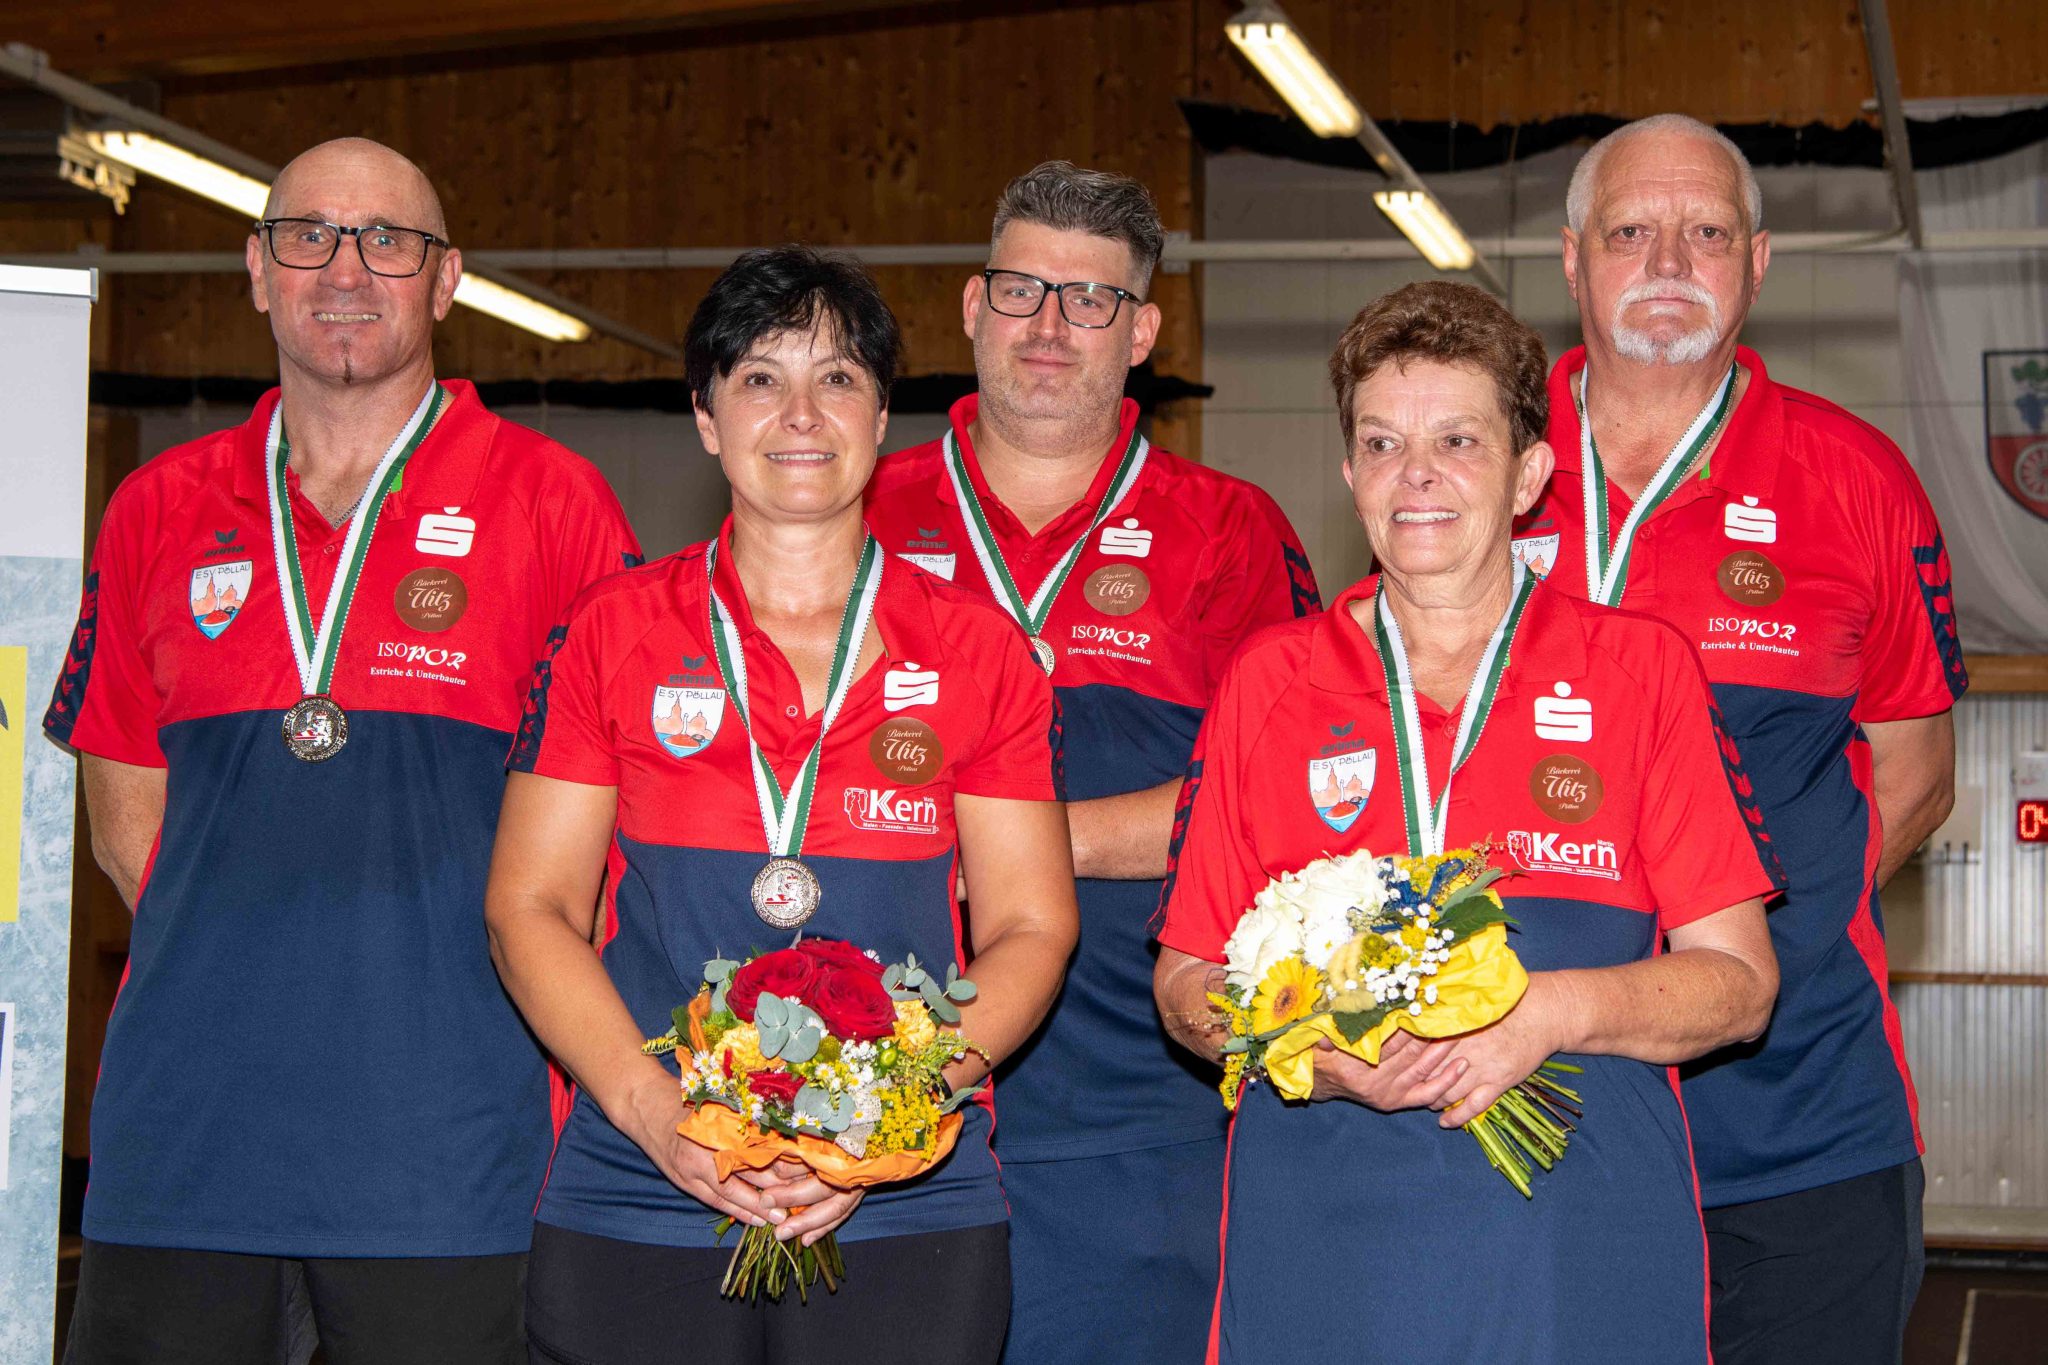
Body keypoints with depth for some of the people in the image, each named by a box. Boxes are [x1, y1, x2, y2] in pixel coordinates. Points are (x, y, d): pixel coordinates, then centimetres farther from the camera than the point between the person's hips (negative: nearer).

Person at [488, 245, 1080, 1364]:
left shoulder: (976, 651, 5)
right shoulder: (613, 632, 5)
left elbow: (1030, 926, 3)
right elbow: (529, 906, 3)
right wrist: (652, 1109, -12)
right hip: (633, 1203, 0)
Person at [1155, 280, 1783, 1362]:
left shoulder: (1640, 669, 6)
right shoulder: (1271, 680, 9)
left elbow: (1739, 980, 3)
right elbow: (1186, 981, 10)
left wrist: (1553, 1009, -14)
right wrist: (1312, 1056, -10)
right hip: (1321, 1240, 1)